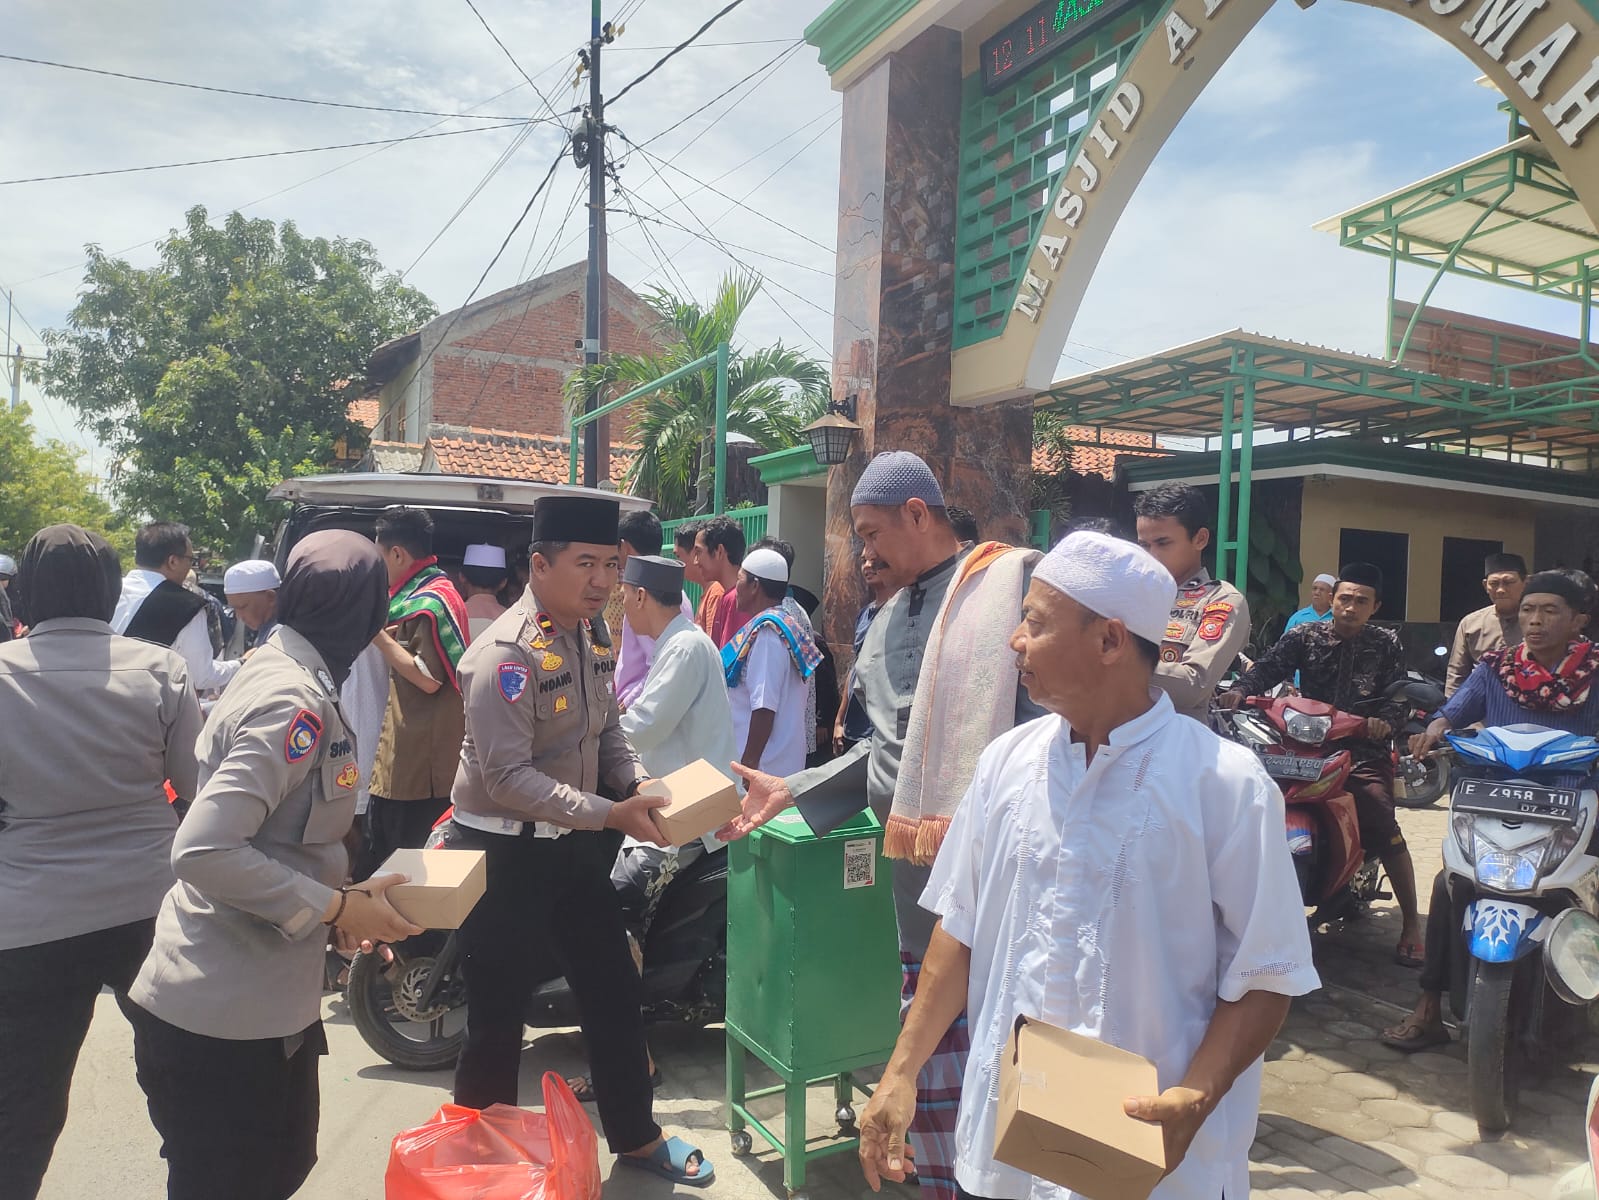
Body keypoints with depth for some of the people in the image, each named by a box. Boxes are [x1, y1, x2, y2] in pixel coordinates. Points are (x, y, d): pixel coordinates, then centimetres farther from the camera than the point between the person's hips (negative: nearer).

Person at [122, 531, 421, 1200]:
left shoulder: (274, 667, 6)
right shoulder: (296, 701, -23)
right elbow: (202, 851, -30)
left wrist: (343, 898, 6)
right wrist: (336, 907, -22)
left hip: (259, 997, 9)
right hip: (223, 1020, -9)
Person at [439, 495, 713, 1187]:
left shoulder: (593, 635, 5)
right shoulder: (506, 653, -22)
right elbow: (507, 777, -27)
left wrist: (638, 785, -5)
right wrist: (609, 814, -30)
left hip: (573, 843, 8)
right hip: (502, 851, -8)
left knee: (615, 992, 15)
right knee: (497, 1018, 5)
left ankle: (636, 1137, 34)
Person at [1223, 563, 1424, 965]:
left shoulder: (1386, 646, 7)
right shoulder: (1306, 637, 7)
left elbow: (1399, 696, -3)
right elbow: (1269, 666, -8)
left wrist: (1386, 721, -25)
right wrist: (1242, 690, -29)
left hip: (1364, 749, -2)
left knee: (1385, 833, -15)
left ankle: (1411, 924, -1)